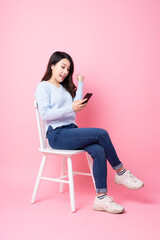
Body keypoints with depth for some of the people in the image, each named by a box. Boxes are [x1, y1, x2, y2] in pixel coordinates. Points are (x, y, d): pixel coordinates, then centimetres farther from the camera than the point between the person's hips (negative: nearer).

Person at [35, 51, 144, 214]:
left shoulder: (65, 88, 24)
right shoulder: (43, 87, 2)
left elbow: (77, 107, 11)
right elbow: (45, 114, -12)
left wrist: (80, 84, 15)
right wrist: (71, 108, -19)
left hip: (71, 130, 7)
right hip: (57, 135, -6)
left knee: (98, 150, -23)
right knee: (101, 133, -22)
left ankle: (101, 198, -22)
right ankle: (121, 173, -4)